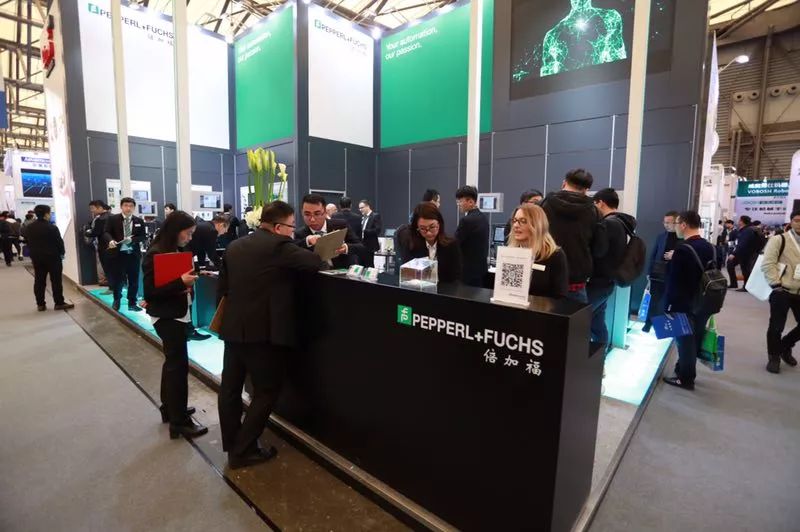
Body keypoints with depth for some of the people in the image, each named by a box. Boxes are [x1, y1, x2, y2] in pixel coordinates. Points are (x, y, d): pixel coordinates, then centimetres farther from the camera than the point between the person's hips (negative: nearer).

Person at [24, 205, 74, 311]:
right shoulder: (52, 227, -15)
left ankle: (40, 304, 13)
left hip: (36, 257, 6)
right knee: (56, 281, -1)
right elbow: (59, 242, -12)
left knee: (39, 281, 10)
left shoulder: (28, 228, 6)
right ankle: (59, 303, 1)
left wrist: (33, 254, 19)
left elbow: (27, 243, 12)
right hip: (52, 257, -6)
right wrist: (61, 253, 3)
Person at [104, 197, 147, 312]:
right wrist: (111, 240, -28)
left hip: (133, 254, 2)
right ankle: (117, 300, 30)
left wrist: (132, 239, -16)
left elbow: (142, 236, 3)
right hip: (117, 254, -1)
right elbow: (106, 233, -6)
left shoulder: (139, 221, 7)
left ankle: (132, 303, 17)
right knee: (116, 279, 7)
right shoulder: (112, 219, 1)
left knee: (133, 280, 6)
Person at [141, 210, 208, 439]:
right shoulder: (155, 254, -18)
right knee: (178, 364, -3)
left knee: (173, 361, 19)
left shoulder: (176, 250, 8)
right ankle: (179, 421, 8)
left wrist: (189, 278, -3)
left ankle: (169, 408, 35)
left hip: (176, 313, 9)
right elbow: (149, 291, -21)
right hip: (167, 316, -9)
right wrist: (180, 283, -29)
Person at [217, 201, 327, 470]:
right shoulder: (279, 245, -13)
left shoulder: (235, 246, 10)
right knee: (265, 392, 8)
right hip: (264, 331, -8)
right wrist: (324, 256, 9)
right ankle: (243, 451, 16)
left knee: (230, 388, 18)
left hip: (233, 328, 8)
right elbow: (316, 263, -12)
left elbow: (222, 288, 14)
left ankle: (231, 445, 35)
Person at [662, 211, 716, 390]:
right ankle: (685, 371, 31)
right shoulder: (709, 247, 6)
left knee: (685, 340, 4)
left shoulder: (683, 249, -21)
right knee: (695, 339, 17)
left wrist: (668, 306, -15)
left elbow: (673, 282, -21)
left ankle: (685, 378, 15)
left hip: (685, 305, -8)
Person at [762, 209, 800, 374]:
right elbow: (768, 264, -11)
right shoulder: (779, 239, -5)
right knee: (776, 326, 2)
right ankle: (774, 357, 17)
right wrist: (776, 284, -15)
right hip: (782, 291, -5)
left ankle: (785, 346, 33)